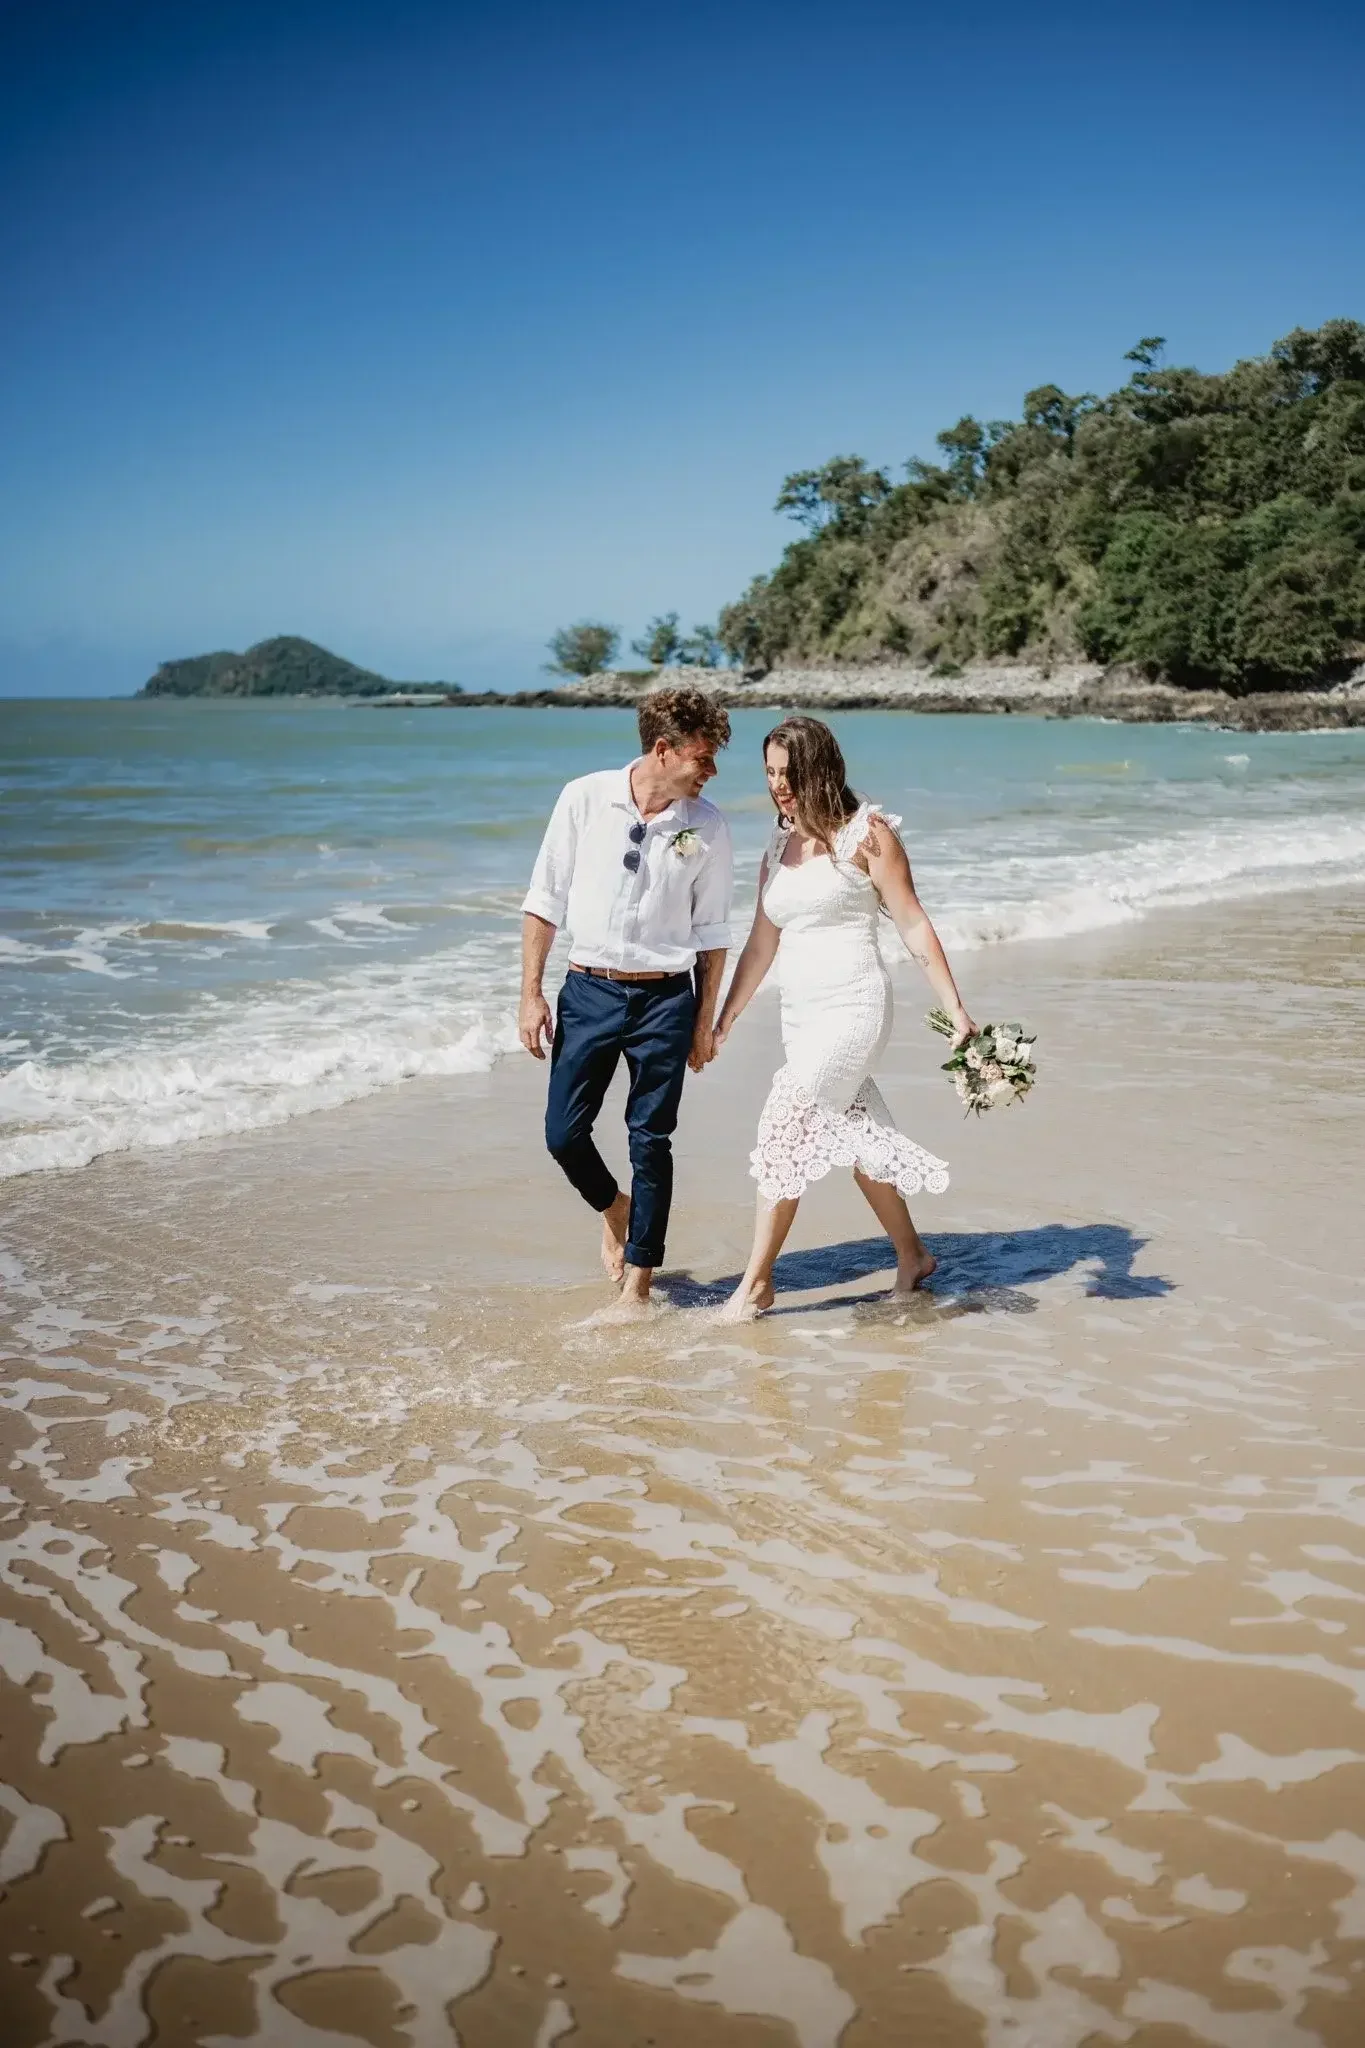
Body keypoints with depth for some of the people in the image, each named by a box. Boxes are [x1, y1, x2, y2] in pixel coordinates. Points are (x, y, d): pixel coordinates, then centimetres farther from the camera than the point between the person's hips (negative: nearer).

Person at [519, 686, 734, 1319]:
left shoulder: (707, 826, -2)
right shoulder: (585, 799, -4)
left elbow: (711, 931, 6)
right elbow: (544, 901, 1)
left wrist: (705, 1022, 5)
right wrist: (531, 995, -2)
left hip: (665, 997, -1)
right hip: (588, 989, 1)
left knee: (651, 1142, 2)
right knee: (564, 1135, 2)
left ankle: (637, 1285, 15)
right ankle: (614, 1208, 35)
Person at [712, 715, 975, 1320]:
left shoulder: (865, 833, -6)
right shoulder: (779, 846, 13)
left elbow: (914, 926, -6)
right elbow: (761, 944, 17)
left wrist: (956, 1011, -10)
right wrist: (722, 1023, 17)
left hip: (852, 1006, -7)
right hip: (800, 1013, 7)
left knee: (783, 1131, -12)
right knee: (855, 1139, 13)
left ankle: (756, 1283, -5)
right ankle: (912, 1256, 30)